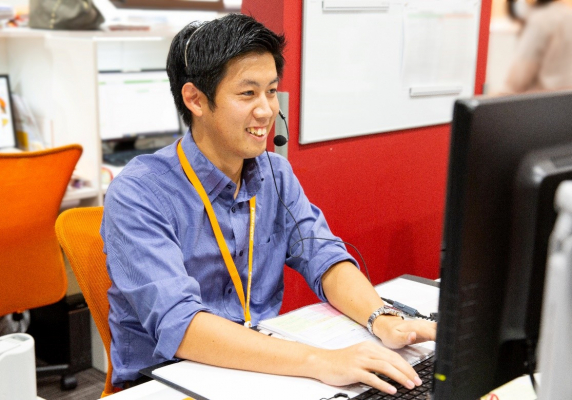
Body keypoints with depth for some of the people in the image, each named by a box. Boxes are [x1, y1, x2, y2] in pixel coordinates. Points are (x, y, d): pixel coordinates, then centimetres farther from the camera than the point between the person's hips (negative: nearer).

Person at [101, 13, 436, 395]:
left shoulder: (276, 175, 4)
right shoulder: (138, 195, -17)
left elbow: (324, 259, -2)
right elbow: (178, 325, -27)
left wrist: (384, 320, -23)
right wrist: (318, 362, -36)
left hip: (263, 368, 5)